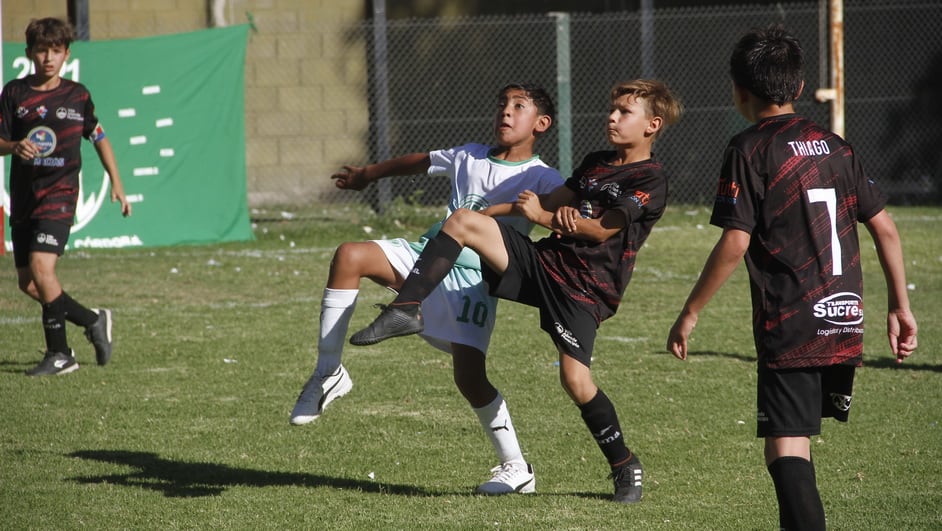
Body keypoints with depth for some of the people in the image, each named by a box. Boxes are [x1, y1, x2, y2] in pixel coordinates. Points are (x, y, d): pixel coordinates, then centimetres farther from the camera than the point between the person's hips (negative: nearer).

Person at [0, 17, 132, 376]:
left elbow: (98, 137, 17)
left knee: (41, 267, -21)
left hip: (60, 193, -3)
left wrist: (116, 182, 13)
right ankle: (93, 321, 21)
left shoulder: (77, 95, 3)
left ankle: (59, 353, -8)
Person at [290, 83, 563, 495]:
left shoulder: (541, 179, -2)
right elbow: (421, 162, 32)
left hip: (474, 279, -5)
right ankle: (328, 375, -12)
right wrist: (368, 175, 44)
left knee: (470, 376, -16)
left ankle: (516, 468, 5)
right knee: (350, 255, -19)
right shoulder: (469, 156, 14)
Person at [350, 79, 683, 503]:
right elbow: (555, 200, 30)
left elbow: (602, 229, -13)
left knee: (575, 380, -20)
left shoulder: (650, 182, -6)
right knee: (462, 220, -12)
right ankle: (407, 310, -14)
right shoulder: (596, 163, 19)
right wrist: (488, 212, 30)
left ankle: (624, 466, 3)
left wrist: (542, 217, -8)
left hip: (586, 287, -7)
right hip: (544, 261, 7)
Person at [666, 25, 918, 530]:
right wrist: (900, 306, 17)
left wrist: (689, 314, -6)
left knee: (785, 449, -9)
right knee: (798, 440, 22)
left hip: (789, 328, -7)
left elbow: (735, 243, -13)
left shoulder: (749, 150, -6)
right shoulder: (835, 146, 12)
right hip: (844, 325, 7)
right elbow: (884, 228, 10)